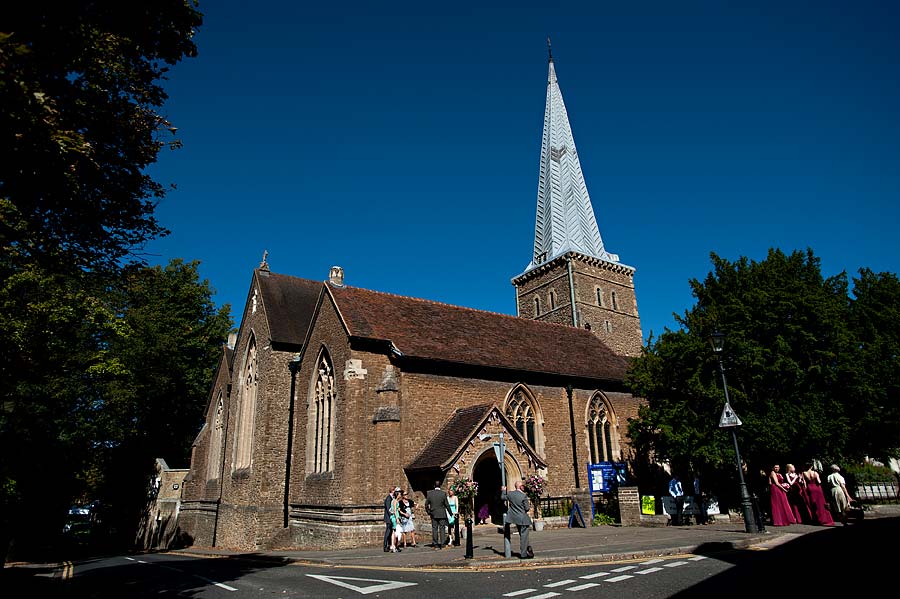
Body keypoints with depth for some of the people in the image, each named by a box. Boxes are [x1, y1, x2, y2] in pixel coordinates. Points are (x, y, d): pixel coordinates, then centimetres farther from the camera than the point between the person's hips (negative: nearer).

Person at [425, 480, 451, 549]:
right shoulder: (443, 494, -9)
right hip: (442, 514, -2)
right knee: (442, 529, 4)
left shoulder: (430, 493, -3)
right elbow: (447, 505, -6)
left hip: (433, 514, 2)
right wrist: (450, 513, 4)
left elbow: (426, 504, 1)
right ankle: (443, 544, 0)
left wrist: (428, 511, 15)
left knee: (434, 529, 8)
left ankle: (435, 545, 9)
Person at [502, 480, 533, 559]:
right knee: (524, 536, 2)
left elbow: (503, 497, 17)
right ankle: (524, 554, 5)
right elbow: (527, 508, -15)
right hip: (523, 519, -6)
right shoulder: (524, 496, -18)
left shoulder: (510, 494, -1)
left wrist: (503, 491, 32)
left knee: (522, 535, 20)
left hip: (515, 518, 6)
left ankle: (527, 549, 29)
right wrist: (529, 504, 6)